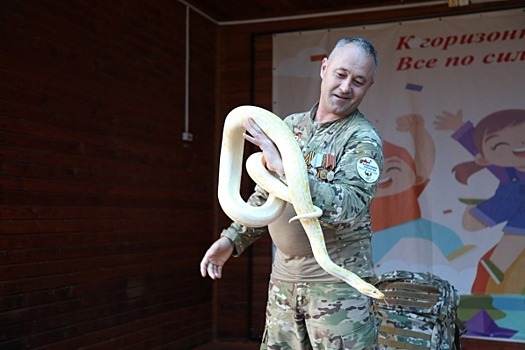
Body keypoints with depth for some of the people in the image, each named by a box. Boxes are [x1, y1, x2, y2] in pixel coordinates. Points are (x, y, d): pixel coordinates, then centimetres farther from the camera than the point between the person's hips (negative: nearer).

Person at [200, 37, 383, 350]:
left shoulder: (364, 140, -10)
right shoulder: (290, 126, 9)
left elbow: (347, 209, -26)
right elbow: (265, 193, 18)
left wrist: (285, 167, -28)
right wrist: (232, 239, 11)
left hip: (337, 280, -5)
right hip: (284, 276, 6)